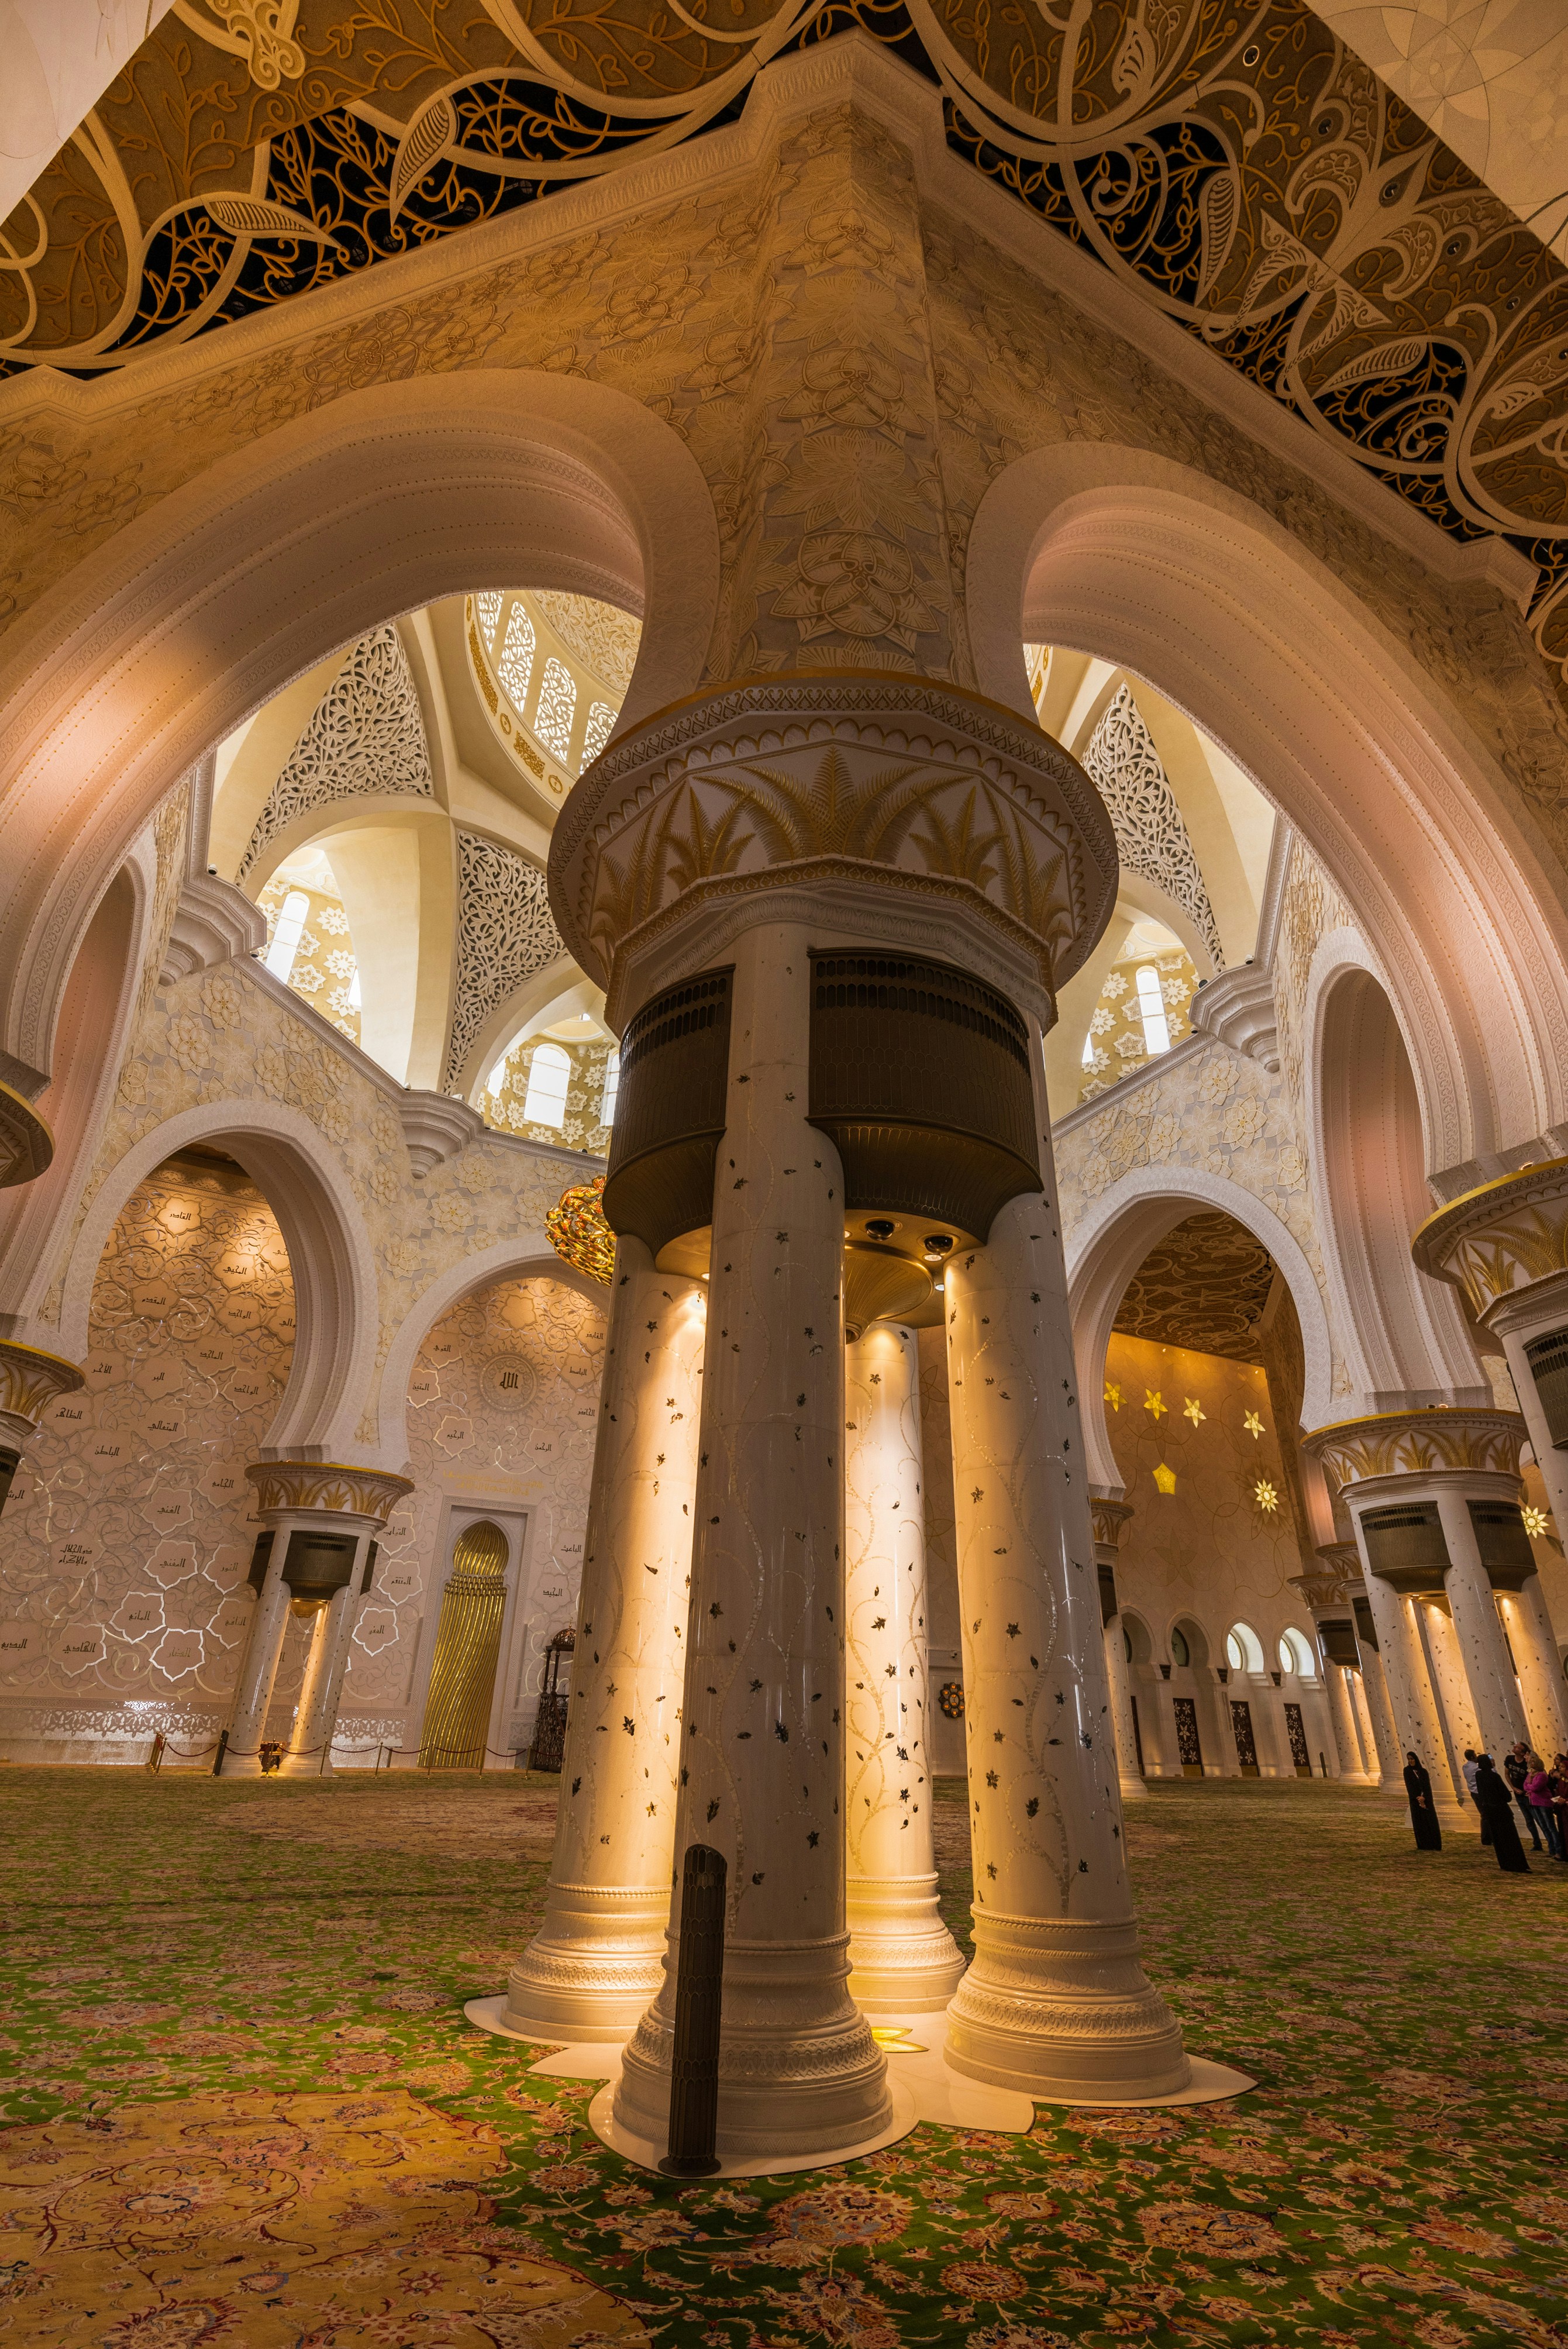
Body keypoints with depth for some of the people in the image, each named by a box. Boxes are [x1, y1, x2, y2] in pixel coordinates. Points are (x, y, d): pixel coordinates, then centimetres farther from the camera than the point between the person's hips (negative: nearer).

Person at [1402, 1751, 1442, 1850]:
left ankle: (1435, 1845, 3)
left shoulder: (1423, 1771, 7)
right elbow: (1409, 1785, -5)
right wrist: (1418, 1798, -15)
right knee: (1420, 1823, -4)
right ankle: (1422, 1845, 2)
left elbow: (1428, 1786, -2)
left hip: (1427, 1799, 2)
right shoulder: (1407, 1770, 2)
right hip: (1415, 1800, -2)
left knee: (1431, 1821, -5)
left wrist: (1423, 1797, -17)